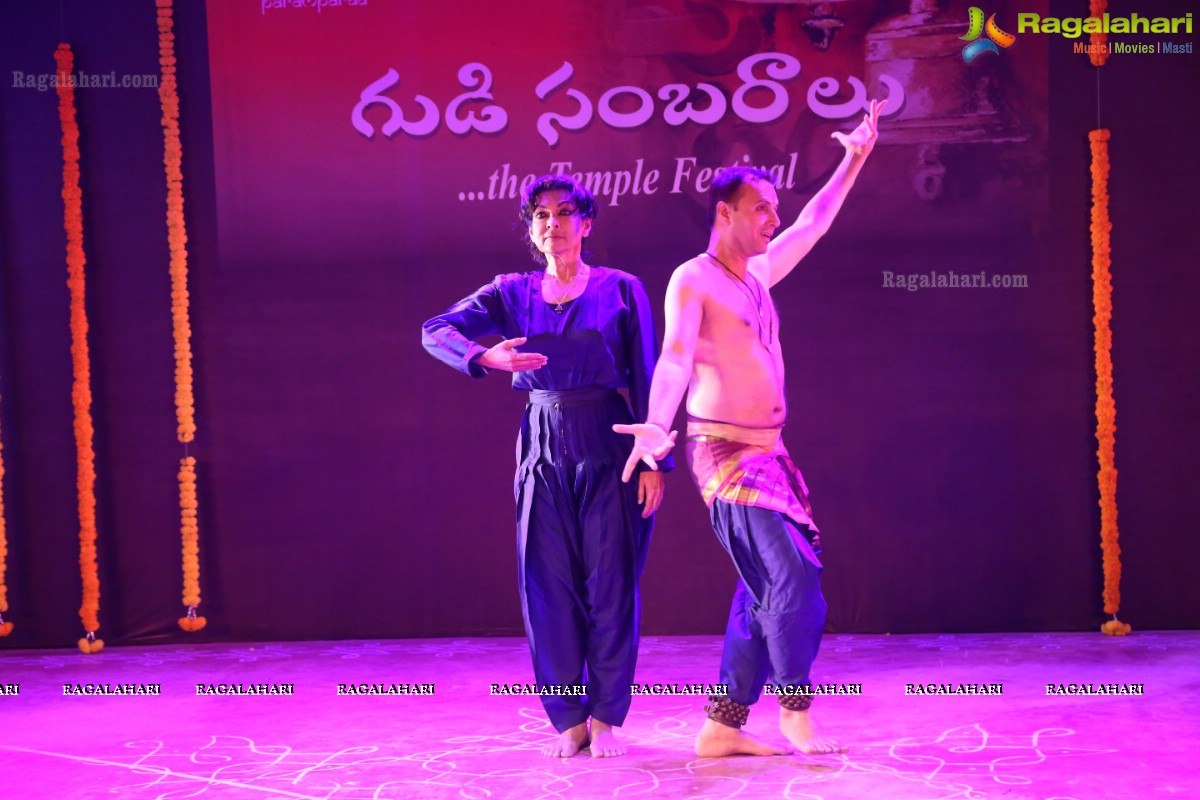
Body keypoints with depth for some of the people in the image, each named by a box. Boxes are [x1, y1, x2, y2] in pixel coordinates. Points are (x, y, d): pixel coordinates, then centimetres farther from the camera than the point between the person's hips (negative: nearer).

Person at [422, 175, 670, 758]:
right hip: (543, 449, 2)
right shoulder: (512, 293, 8)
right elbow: (435, 331, -2)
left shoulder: (621, 289, 4)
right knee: (547, 584, 2)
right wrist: (484, 356, -23)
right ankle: (567, 720, 13)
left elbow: (647, 378, 1)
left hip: (608, 446, -2)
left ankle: (605, 718, 11)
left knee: (611, 581, -1)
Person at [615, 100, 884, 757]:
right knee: (793, 577, -14)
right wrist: (658, 424, -38)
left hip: (769, 454, 9)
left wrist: (855, 159, 33)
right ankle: (795, 709, 0)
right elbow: (675, 355, -22)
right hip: (726, 453, -9)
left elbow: (813, 223, 30)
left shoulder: (758, 275, 16)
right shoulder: (693, 280, -8)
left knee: (765, 592, 7)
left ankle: (722, 727, 12)